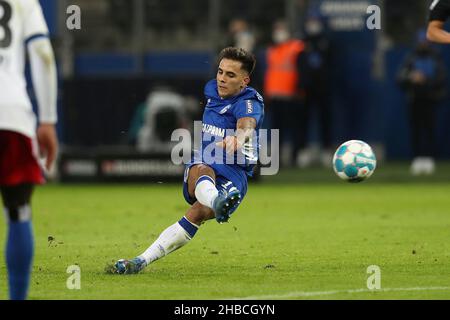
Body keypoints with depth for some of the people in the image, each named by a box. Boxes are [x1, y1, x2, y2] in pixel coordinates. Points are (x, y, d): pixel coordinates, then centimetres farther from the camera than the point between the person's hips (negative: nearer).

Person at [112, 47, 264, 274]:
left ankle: (142, 260, -41)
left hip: (234, 174, -2)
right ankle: (216, 202, -78)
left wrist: (237, 139, -58)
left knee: (199, 212, -34)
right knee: (201, 170, -39)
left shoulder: (249, 102, -8)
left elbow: (247, 125, -34)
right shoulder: (212, 90, 13)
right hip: (202, 166, 2)